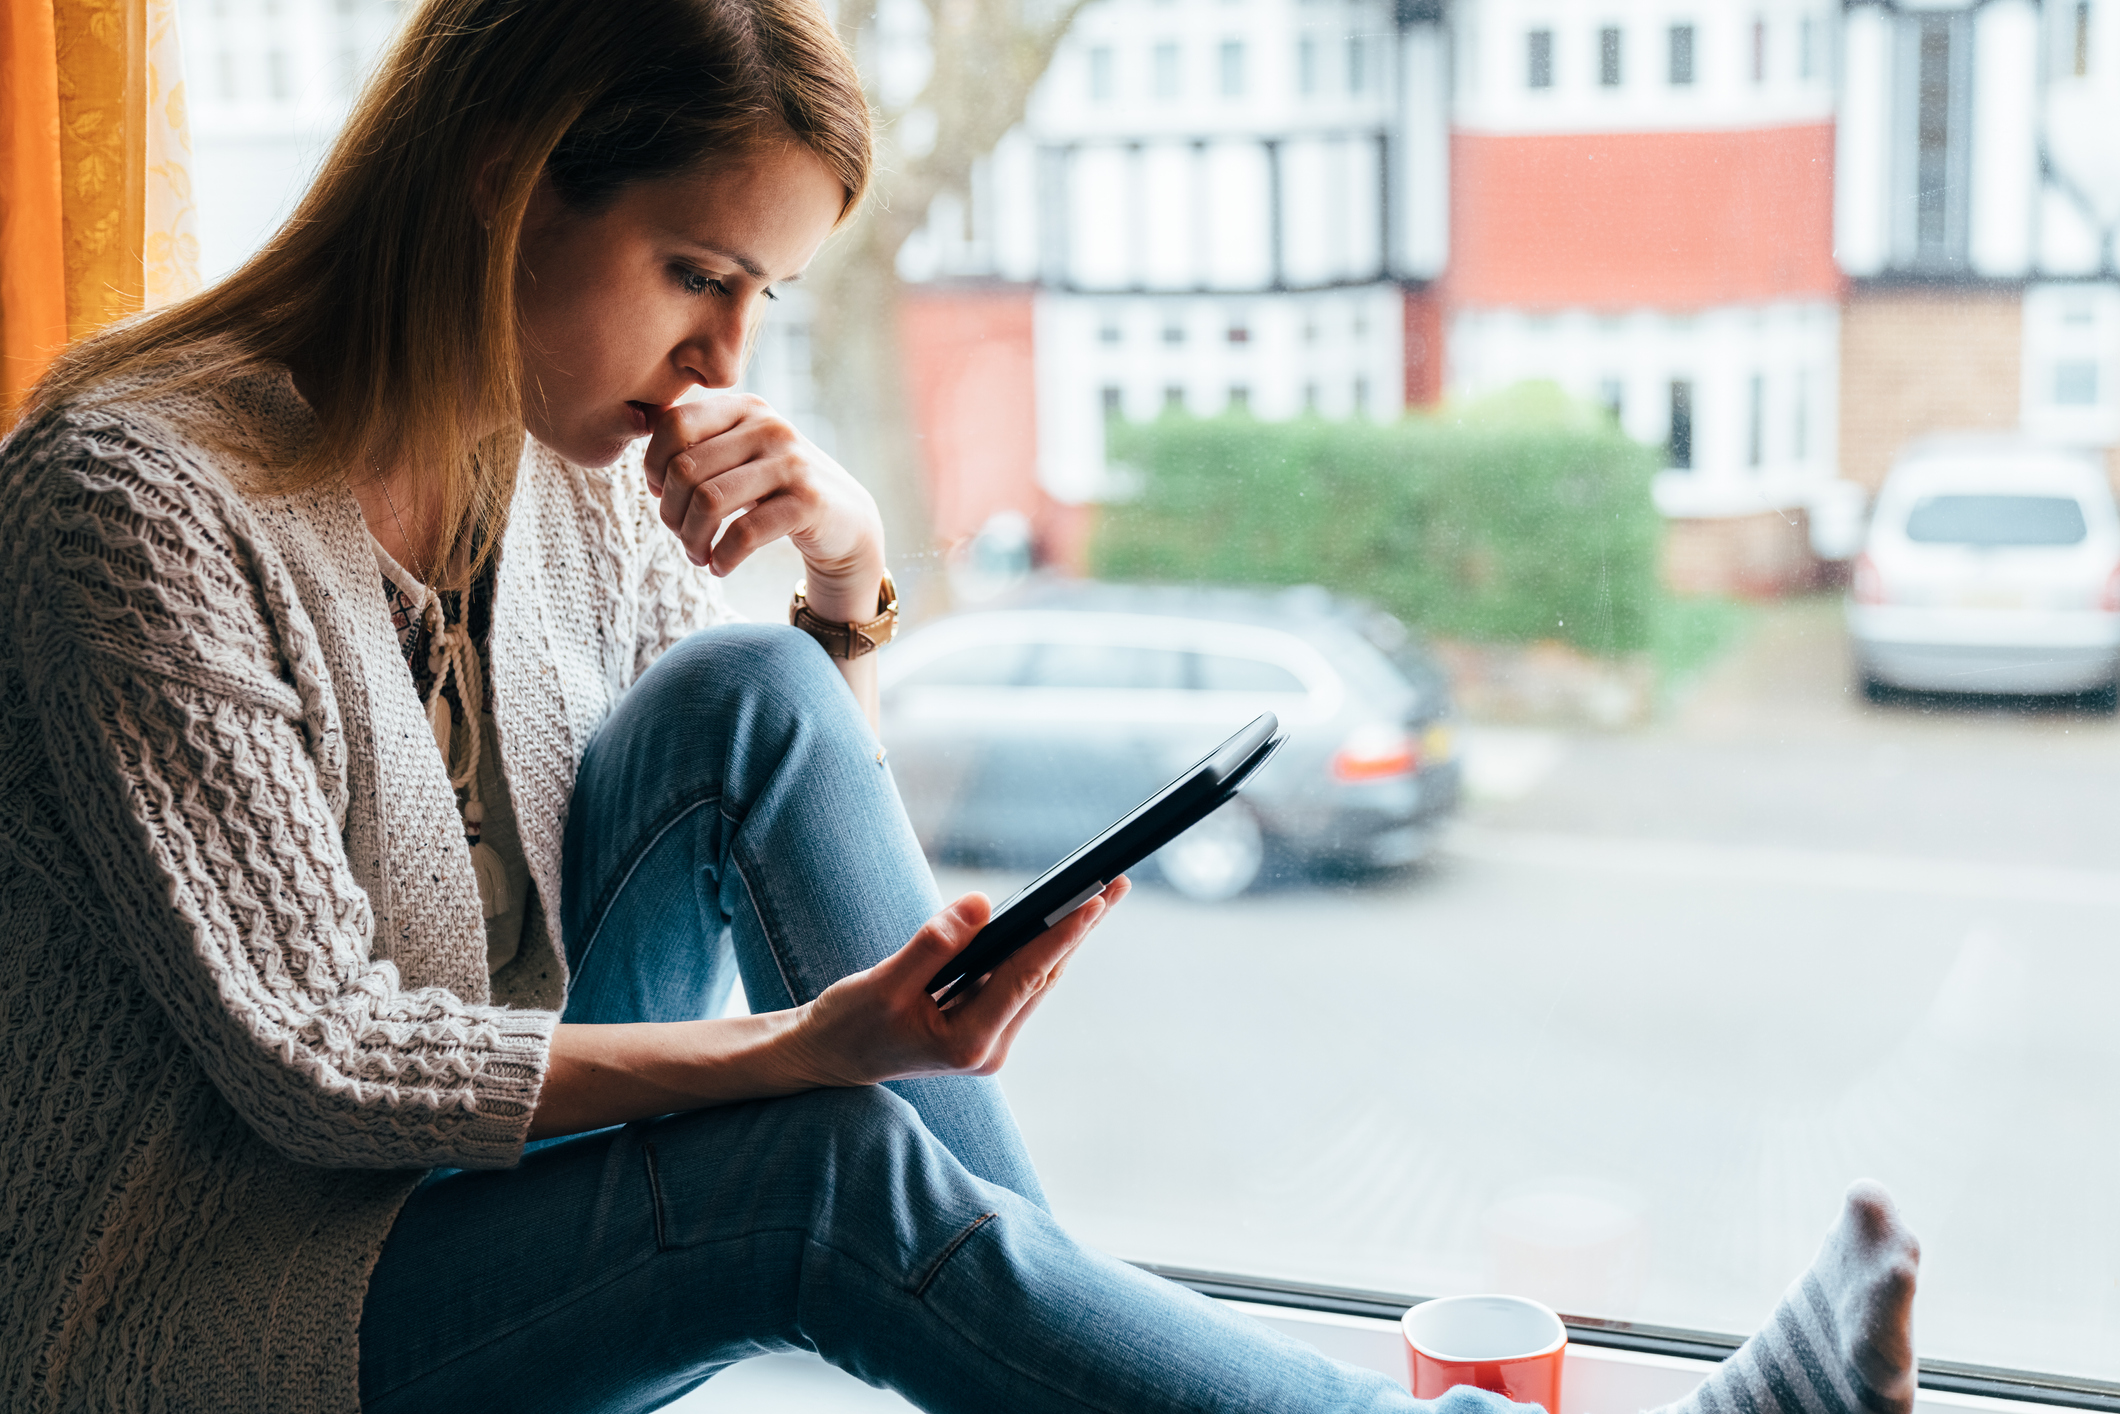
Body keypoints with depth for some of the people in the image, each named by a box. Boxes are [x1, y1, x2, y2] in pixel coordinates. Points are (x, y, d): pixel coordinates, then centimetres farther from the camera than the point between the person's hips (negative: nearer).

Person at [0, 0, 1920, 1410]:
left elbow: (777, 842, 8)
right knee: (836, 1173, -31)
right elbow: (309, 1061, -22)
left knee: (751, 702, -17)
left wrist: (843, 593, -11)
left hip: (500, 1178, 6)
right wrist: (803, 1047, -31)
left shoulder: (565, 461, 1)